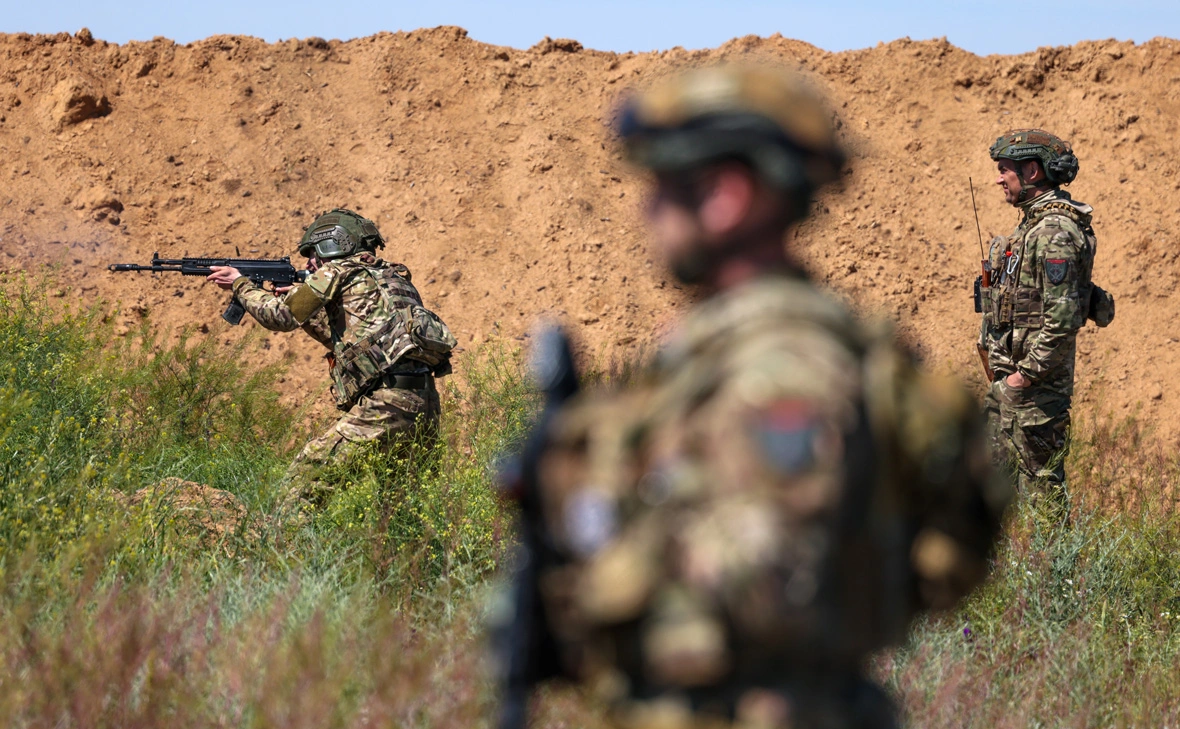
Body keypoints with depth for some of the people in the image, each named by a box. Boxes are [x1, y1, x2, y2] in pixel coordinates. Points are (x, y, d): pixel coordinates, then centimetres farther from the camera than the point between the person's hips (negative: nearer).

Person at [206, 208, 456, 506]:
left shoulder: (342, 270, 3)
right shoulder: (388, 277, 27)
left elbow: (282, 316, 3)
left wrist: (240, 284, 19)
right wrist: (294, 296, 35)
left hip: (386, 406, -9)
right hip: (426, 411, 9)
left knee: (305, 477, -8)